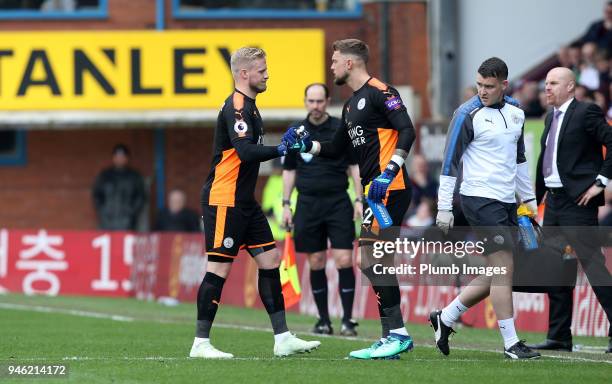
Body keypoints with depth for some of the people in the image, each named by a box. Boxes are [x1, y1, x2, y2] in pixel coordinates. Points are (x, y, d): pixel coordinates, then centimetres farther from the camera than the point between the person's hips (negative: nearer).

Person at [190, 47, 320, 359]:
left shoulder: (248, 106, 16)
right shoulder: (235, 107, -16)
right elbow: (245, 151, -29)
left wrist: (283, 146, 17)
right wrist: (280, 149, -33)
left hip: (244, 202, 10)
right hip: (224, 201, -10)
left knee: (270, 260, 8)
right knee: (219, 267, -8)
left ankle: (282, 338, 10)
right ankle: (200, 343, -3)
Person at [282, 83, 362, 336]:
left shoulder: (342, 129, 1)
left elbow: (354, 165, 3)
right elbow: (289, 170, 13)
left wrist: (359, 200, -4)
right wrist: (285, 205, 7)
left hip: (338, 202, -2)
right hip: (308, 203, 2)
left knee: (344, 260, -10)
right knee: (316, 263, 4)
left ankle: (347, 320, -5)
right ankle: (324, 320, 12)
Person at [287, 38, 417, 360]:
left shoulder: (380, 92, -8)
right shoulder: (351, 105, 21)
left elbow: (406, 131, -18)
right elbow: (336, 149, 28)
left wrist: (390, 170, -25)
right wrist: (308, 145, 12)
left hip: (389, 188, -10)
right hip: (374, 191, 10)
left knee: (368, 258, -13)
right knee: (371, 261, 8)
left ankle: (397, 334, -12)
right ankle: (395, 336, 11)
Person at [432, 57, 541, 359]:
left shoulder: (515, 113, 11)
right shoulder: (468, 114, -9)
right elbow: (450, 161, -7)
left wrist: (529, 199, 22)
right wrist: (444, 207, -10)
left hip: (507, 202, 7)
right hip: (480, 199, -7)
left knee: (496, 276, 7)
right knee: (503, 268, -11)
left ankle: (445, 318, 20)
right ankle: (510, 343, -8)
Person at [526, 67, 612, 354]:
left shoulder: (587, 113, -9)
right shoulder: (551, 117, 16)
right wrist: (536, 198, 19)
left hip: (578, 201, -9)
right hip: (554, 200, 9)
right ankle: (559, 337, 15)